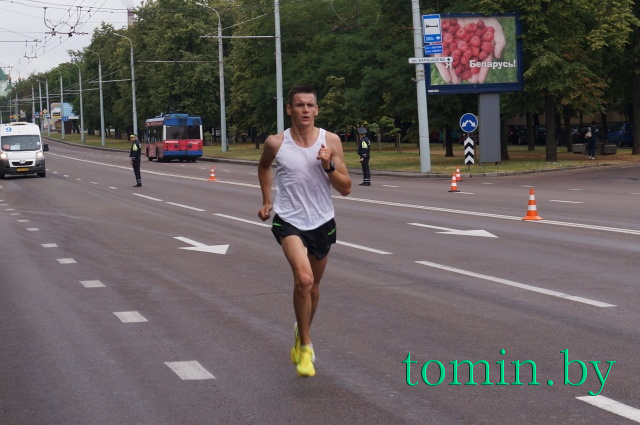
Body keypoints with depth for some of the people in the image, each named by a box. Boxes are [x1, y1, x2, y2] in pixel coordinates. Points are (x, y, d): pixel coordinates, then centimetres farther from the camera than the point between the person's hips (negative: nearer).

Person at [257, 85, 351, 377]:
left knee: (313, 285, 17)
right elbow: (264, 167, 17)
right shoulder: (276, 143, -7)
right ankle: (305, 346, -9)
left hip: (322, 222, 3)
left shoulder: (331, 141, -6)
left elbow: (346, 189, -5)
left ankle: (302, 332, 46)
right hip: (289, 221, -3)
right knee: (303, 278, -24)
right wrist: (266, 201, 12)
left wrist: (329, 166, -21)